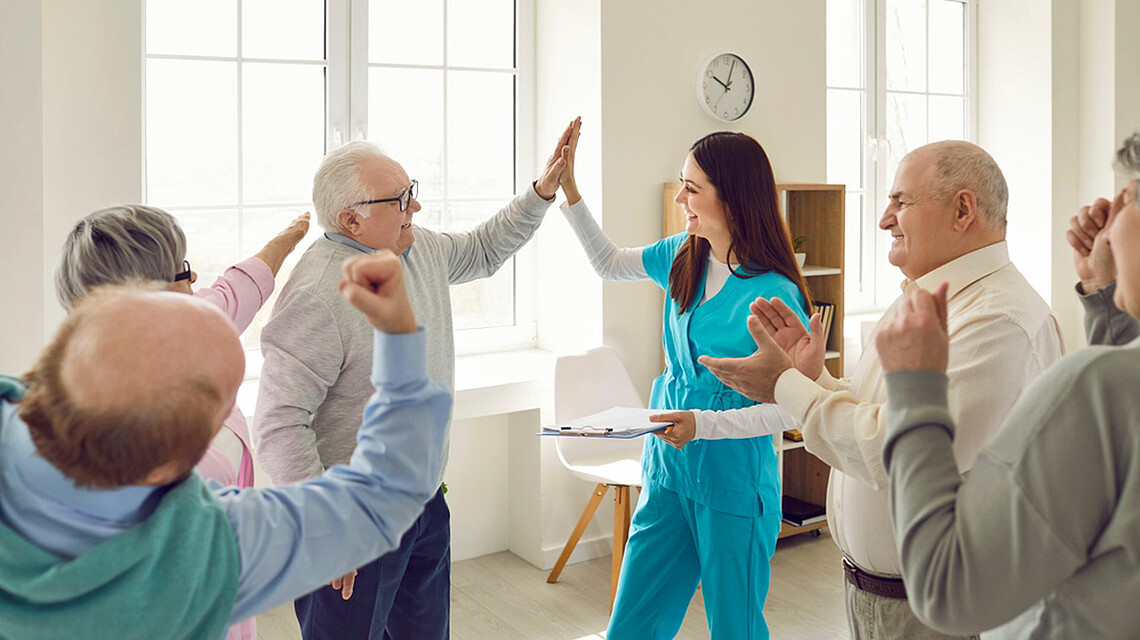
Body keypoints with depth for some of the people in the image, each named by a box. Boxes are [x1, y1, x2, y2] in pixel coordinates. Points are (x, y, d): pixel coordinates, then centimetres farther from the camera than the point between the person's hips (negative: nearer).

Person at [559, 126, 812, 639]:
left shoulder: (773, 294, -18)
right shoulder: (684, 257, 3)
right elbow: (608, 263, 20)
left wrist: (705, 423, -28)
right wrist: (568, 189, 13)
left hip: (732, 482, -6)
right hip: (669, 468, 6)